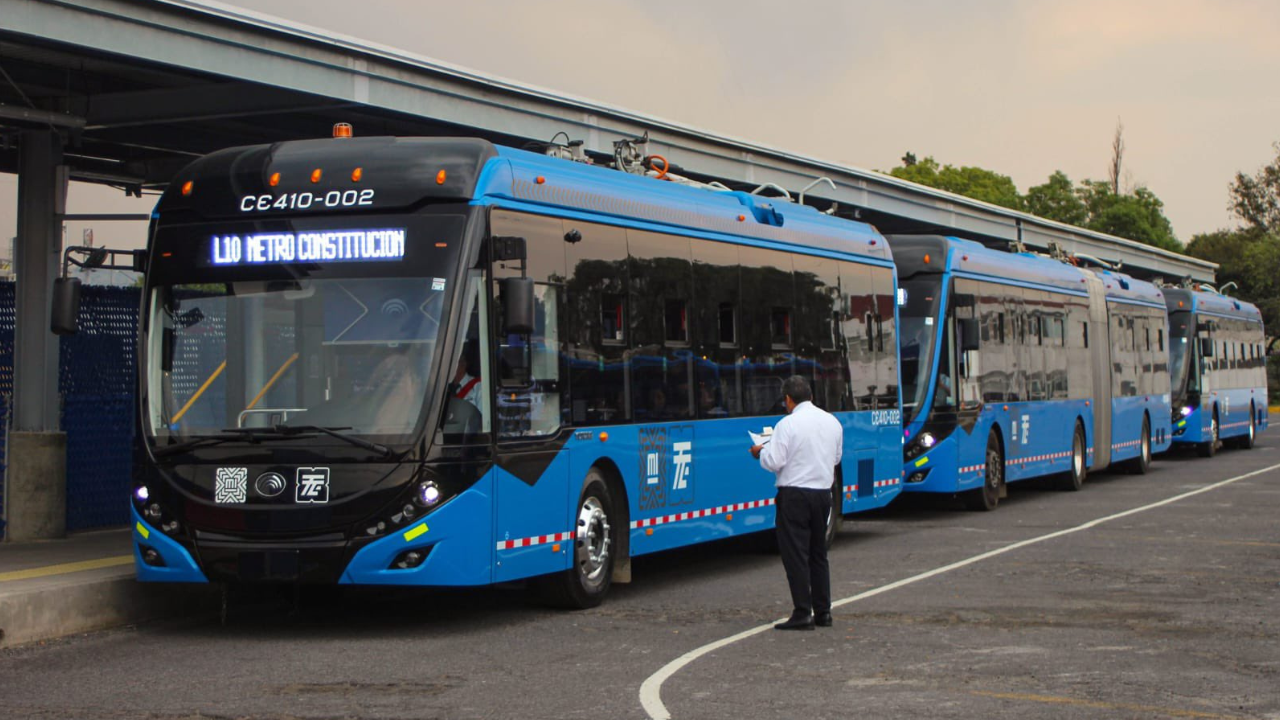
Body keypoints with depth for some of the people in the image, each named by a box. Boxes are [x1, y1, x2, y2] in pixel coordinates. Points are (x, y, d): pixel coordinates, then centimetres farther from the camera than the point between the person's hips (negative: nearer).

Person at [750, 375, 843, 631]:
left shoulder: (788, 424, -14)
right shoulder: (832, 422, 7)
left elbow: (774, 463, -16)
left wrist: (760, 451, 4)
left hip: (795, 494, -6)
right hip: (823, 492, 7)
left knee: (795, 554, -3)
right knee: (818, 553, 16)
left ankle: (803, 614, -6)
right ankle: (823, 612, 18)